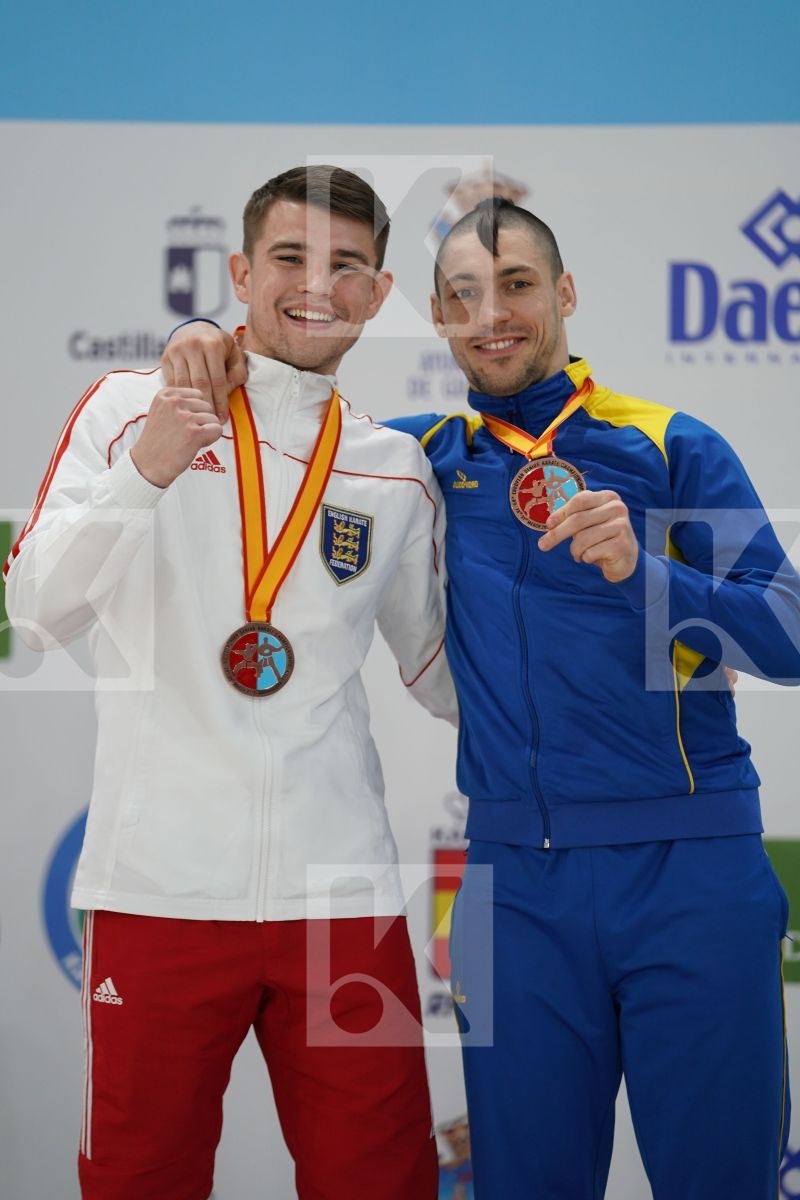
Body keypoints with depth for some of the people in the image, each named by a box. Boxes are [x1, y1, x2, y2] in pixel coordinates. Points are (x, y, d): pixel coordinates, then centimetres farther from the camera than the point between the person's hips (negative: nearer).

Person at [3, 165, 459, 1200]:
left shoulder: (397, 470, 12)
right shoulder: (127, 408, 3)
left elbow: (437, 672, 20)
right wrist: (143, 475, -19)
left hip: (339, 886, 3)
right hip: (159, 881, -2)